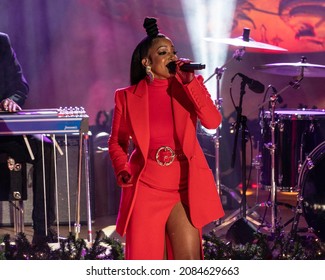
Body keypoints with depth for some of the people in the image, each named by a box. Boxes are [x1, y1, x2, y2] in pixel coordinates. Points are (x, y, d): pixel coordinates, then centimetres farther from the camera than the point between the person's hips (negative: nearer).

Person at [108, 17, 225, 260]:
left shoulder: (190, 86, 1)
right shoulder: (128, 97, -2)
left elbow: (213, 121, -14)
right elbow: (117, 142, 9)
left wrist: (190, 82, -19)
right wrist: (122, 171, -10)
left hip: (184, 187, 0)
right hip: (145, 188, 0)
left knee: (189, 260, -8)